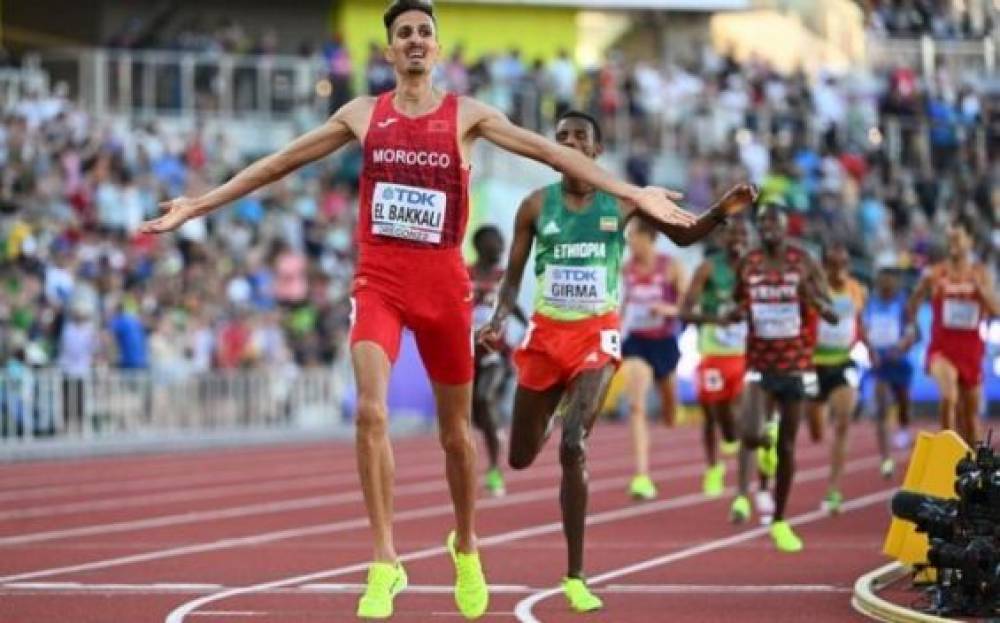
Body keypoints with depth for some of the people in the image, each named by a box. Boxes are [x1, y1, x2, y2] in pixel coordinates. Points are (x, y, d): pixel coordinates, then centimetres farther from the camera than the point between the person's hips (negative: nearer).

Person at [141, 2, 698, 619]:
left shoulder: (466, 114, 1)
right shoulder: (363, 114, 6)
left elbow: (548, 150, -5)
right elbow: (280, 162, 11)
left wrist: (632, 193, -13)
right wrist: (200, 204, 10)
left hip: (445, 283, 0)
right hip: (379, 282, 0)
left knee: (455, 429, 11)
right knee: (371, 413, -20)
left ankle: (466, 546, 35)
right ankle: (385, 562, -13)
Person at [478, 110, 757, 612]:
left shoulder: (624, 200, 0)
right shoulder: (536, 205, 1)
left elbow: (683, 235, 10)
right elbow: (513, 274, 5)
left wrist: (722, 212, -10)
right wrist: (499, 319, -13)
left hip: (597, 335, -2)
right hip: (546, 332, 2)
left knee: (573, 446, -20)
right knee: (521, 458, 9)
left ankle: (575, 577, -14)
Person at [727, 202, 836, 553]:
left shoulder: (803, 263, -3)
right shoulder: (747, 266, 2)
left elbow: (832, 316, -2)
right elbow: (737, 309, 17)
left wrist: (813, 297, -22)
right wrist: (735, 314, -7)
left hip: (796, 364, 0)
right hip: (759, 363, 0)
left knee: (787, 445, 6)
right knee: (752, 434, -24)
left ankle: (780, 521, 18)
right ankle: (743, 492, 0)